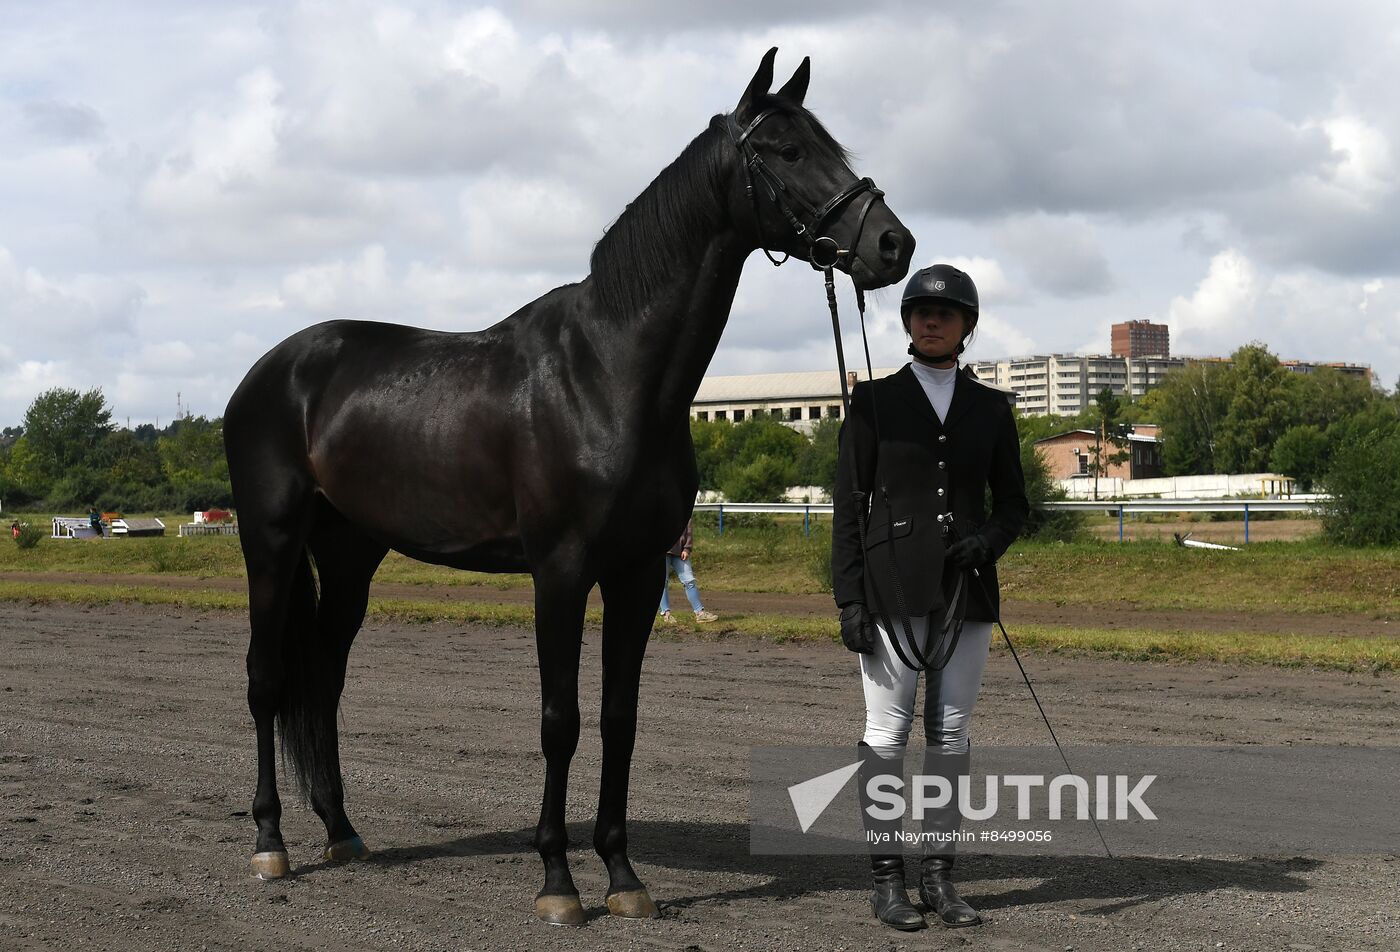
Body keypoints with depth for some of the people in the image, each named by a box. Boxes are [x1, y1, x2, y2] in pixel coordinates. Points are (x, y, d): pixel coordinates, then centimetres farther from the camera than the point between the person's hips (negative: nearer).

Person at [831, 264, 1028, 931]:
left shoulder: (991, 409, 10)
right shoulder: (874, 401, 3)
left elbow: (1013, 505, 13)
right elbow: (849, 504, 0)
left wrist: (987, 540, -10)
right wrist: (849, 598, -7)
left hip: (966, 590, 3)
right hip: (893, 590, -3)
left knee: (951, 734, 6)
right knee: (887, 734, -1)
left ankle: (938, 876, 14)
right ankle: (887, 878, 7)